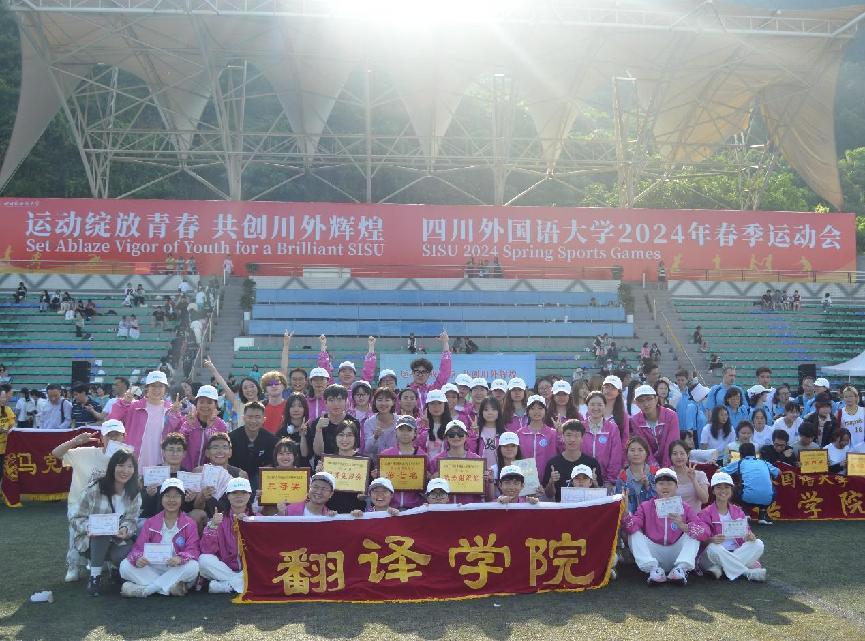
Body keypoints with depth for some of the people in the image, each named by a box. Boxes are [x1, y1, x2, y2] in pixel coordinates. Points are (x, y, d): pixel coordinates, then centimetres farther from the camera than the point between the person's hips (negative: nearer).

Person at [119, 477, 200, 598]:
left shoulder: (190, 524, 3)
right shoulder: (150, 523, 9)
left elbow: (193, 550, -8)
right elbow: (139, 547, 0)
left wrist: (181, 558, -31)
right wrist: (137, 559, -25)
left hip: (177, 571, -2)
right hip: (153, 571, 2)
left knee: (193, 567, -33)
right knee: (125, 565, -20)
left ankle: (143, 589, -24)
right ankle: (170, 587, -25)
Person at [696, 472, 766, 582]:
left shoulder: (738, 511, 14)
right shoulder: (705, 513, 1)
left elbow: (745, 535, 9)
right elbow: (702, 540, -7)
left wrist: (749, 537, -15)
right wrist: (712, 539, -30)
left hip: (737, 552, 4)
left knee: (758, 544, -22)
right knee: (714, 547, -37)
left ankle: (718, 569, -28)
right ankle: (748, 572, -26)